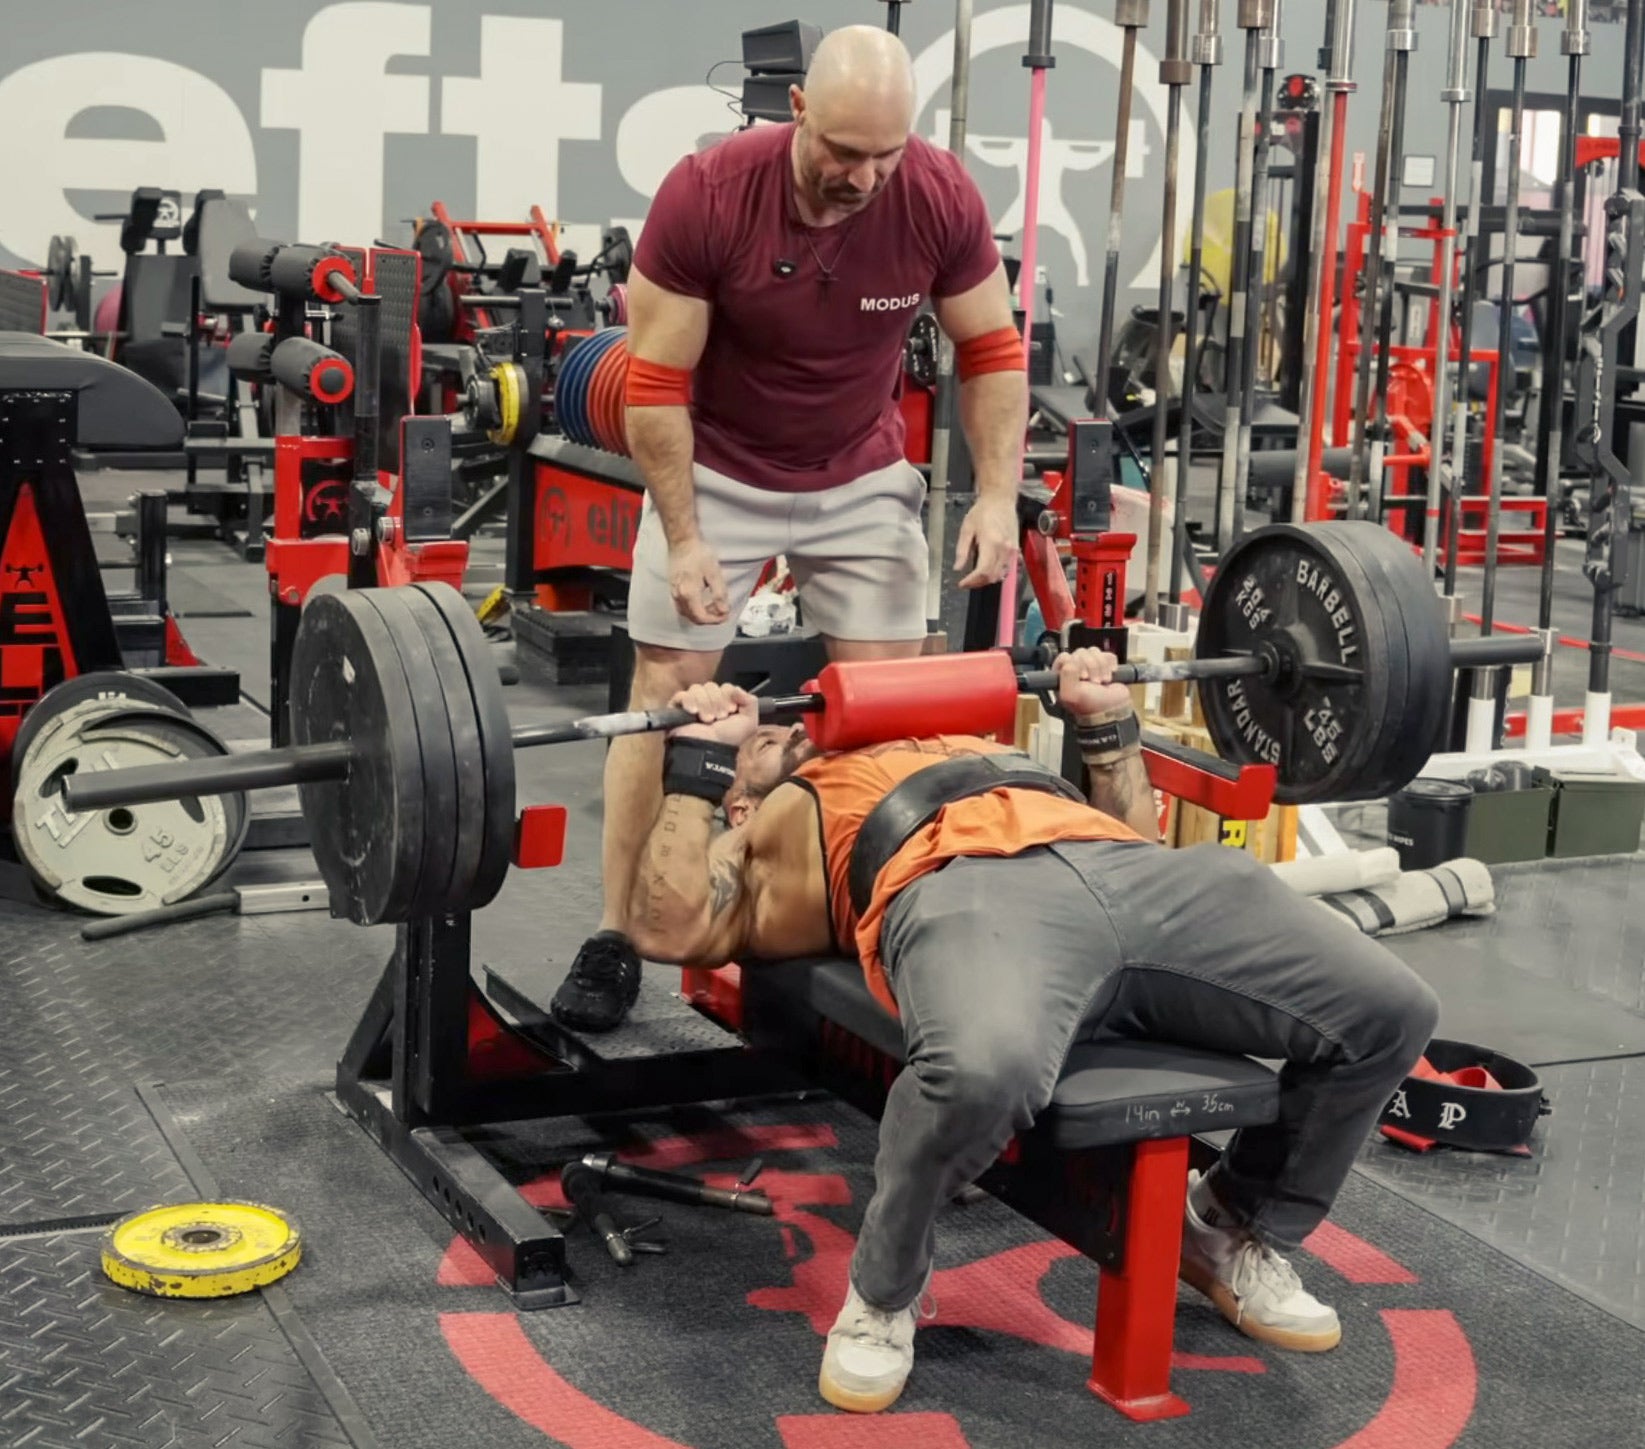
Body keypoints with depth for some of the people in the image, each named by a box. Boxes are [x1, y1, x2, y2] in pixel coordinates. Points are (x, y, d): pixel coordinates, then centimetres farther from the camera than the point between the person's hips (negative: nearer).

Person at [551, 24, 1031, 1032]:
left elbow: (992, 351, -6)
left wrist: (999, 495, -16)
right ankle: (616, 942, 5)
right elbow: (657, 380, -19)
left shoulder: (944, 198, -20)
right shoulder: (707, 194, -27)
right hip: (718, 473, -2)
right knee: (668, 693, -3)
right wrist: (684, 539, -21)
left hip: (864, 477, 2)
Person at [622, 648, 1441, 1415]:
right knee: (980, 1069, -41)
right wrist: (698, 759, 11)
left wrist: (1108, 721, 37)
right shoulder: (765, 839, 29)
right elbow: (669, 930, 9)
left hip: (1135, 871, 5)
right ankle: (884, 1294, -8)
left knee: (1389, 1012, -11)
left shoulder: (967, 759, 44)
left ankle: (1237, 1230, 14)